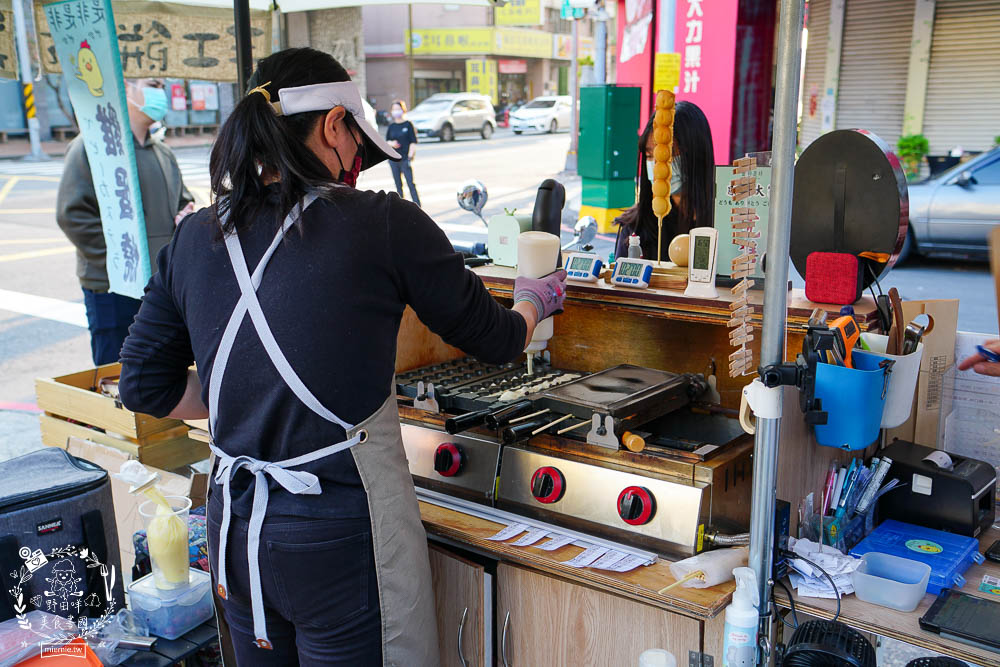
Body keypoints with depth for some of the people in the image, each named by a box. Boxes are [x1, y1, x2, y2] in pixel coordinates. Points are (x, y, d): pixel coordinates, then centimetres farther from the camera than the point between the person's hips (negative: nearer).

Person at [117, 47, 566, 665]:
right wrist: (536, 300, 21)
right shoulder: (384, 223, -13)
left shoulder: (194, 237, 1)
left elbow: (147, 387, 8)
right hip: (340, 532, -5)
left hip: (235, 528, 5)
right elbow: (493, 338, 0)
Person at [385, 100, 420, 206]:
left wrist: (410, 157, -12)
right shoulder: (391, 127, 12)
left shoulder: (408, 125, -1)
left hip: (405, 159, -5)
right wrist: (391, 143, -6)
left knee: (411, 183, -10)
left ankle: (418, 206, -9)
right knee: (398, 185, 7)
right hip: (393, 159, 5)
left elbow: (413, 142, -4)